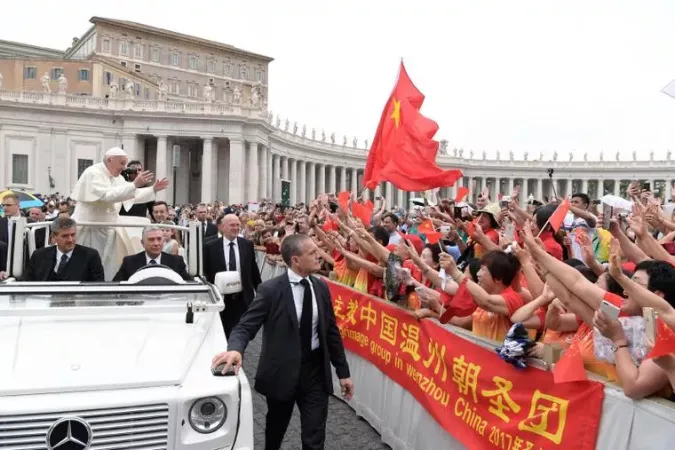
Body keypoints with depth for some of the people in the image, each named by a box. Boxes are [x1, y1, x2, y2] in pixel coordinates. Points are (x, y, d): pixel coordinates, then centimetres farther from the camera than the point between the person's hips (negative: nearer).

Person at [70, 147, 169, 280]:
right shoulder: (93, 174, -18)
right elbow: (107, 195, -32)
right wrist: (134, 184, -35)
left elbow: (133, 195, 16)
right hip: (89, 229, -8)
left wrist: (153, 189, 5)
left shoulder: (117, 177, 8)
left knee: (110, 266, 8)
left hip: (109, 229, 8)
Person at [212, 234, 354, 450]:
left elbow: (331, 331, 6)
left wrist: (343, 372, 8)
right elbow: (246, 326, -17)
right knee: (276, 430, 21)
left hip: (316, 369, 2)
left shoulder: (321, 287, -1)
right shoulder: (271, 290, -15)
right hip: (282, 370, -2)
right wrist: (235, 349, -40)